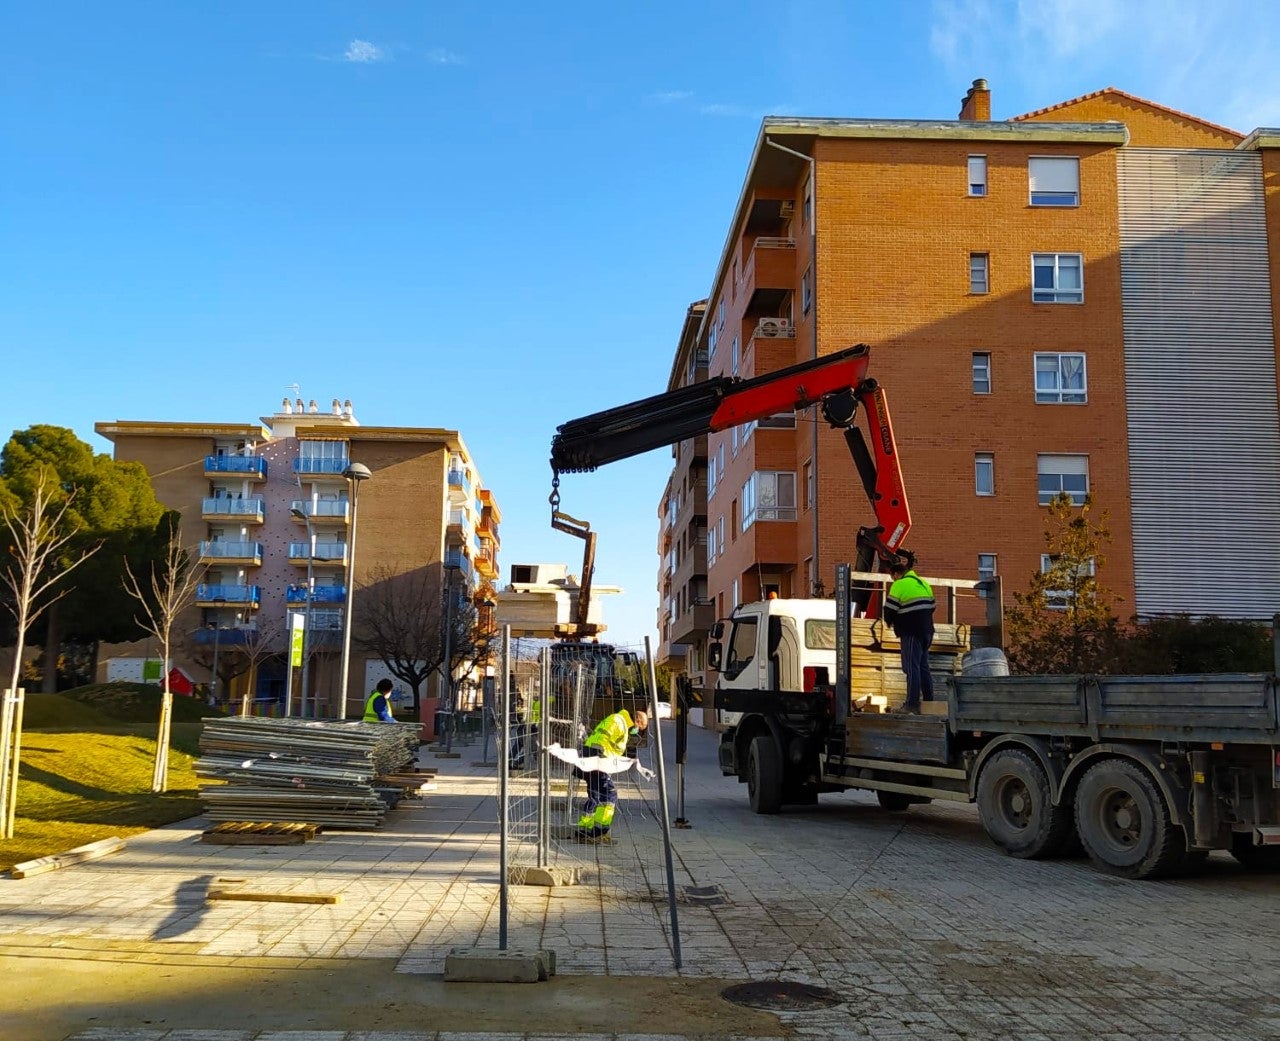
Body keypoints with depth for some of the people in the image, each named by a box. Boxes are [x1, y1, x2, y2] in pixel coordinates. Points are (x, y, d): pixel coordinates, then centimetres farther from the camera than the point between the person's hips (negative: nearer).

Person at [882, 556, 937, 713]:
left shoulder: (899, 585, -10)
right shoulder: (923, 583, 15)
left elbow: (889, 611, -10)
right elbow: (932, 607, 17)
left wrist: (891, 622, 9)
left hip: (911, 633, -8)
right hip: (926, 631, 8)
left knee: (912, 667, -7)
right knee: (923, 667, 14)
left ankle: (912, 704, -8)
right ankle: (929, 701, 18)